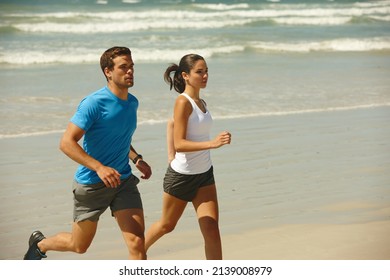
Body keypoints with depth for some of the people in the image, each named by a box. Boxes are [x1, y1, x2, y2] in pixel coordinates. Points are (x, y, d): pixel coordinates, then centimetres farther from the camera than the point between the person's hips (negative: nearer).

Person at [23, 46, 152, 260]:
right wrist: (99, 168, -33)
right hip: (91, 184, -5)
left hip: (123, 181, 5)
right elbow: (66, 143, -23)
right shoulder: (94, 103, -19)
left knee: (137, 242, -12)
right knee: (79, 246, 15)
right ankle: (40, 244, 47)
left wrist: (137, 159, 7)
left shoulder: (132, 103, 4)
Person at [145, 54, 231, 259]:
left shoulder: (201, 103, 6)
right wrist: (212, 144, -35)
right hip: (181, 175, -6)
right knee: (167, 225, 15)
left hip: (204, 175, 6)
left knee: (212, 230, -6)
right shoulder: (183, 102, -17)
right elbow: (179, 143, -24)